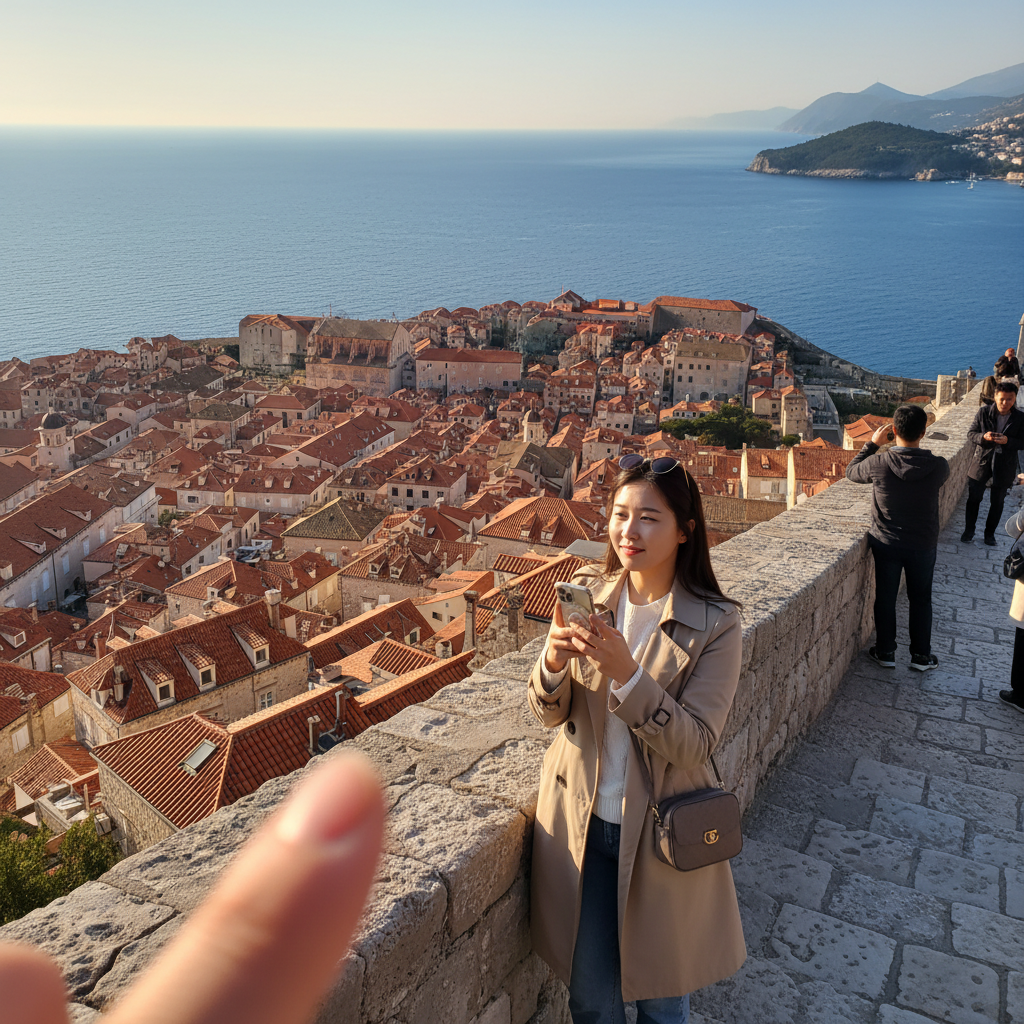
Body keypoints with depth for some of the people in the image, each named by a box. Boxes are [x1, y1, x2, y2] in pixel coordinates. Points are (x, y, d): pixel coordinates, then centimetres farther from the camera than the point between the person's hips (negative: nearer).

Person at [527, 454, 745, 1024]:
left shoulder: (716, 625, -15)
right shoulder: (588, 596, -5)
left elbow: (696, 744, -20)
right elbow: (549, 715, -3)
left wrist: (624, 673, -32)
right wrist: (554, 661, -25)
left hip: (661, 829, -2)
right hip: (581, 821, 3)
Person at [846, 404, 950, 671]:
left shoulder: (879, 463, -21)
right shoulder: (938, 466, -18)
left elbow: (851, 472, 0)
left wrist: (873, 443, 5)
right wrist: (916, 445, 10)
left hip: (886, 544, -1)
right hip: (923, 545, 1)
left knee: (885, 599, 16)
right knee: (920, 600, 18)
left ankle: (885, 652, 27)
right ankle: (921, 656, 28)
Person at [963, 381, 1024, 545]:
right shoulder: (983, 412, -7)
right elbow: (970, 434, -3)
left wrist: (1007, 441, -24)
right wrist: (983, 437, -25)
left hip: (1004, 467, 0)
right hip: (981, 463, 0)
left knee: (997, 502, 13)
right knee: (973, 499, 9)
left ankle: (990, 533, 30)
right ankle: (969, 530, 26)